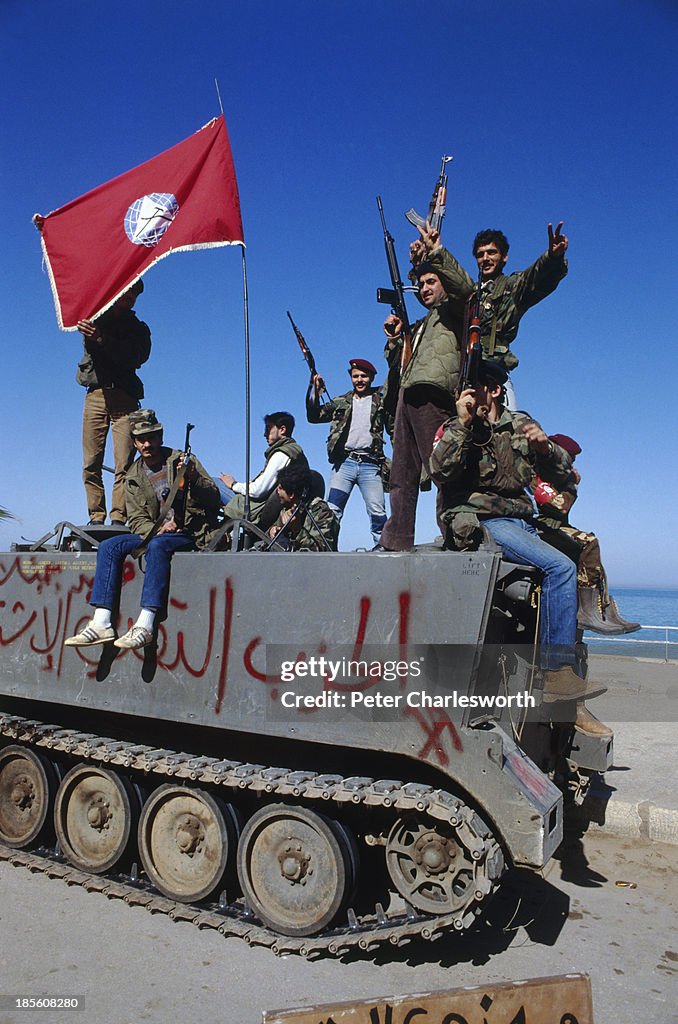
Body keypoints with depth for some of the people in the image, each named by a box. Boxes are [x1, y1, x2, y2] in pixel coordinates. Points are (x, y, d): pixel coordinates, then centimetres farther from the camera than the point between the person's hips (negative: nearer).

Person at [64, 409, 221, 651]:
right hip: (153, 533, 5)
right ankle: (101, 624, -24)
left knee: (157, 545, -36)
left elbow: (214, 499, -7)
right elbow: (137, 521, 7)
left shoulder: (182, 461, 1)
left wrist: (194, 477, -26)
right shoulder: (133, 477, 12)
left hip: (190, 534, -5)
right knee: (108, 546, -17)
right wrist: (158, 529, -15)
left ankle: (145, 626, -41)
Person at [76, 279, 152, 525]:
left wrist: (101, 338, -16)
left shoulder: (138, 328, 15)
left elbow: (135, 358, -5)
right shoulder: (95, 317, 19)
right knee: (91, 465, -4)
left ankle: (118, 519, -11)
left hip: (124, 398, -1)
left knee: (124, 465, -11)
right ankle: (96, 518, 2)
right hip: (96, 393, 1)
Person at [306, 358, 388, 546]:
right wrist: (315, 393, 2)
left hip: (370, 465, -1)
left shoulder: (381, 401, 13)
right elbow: (314, 417, 14)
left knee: (378, 514, -7)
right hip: (344, 463, 2)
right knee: (331, 511, -6)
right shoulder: (341, 402, 18)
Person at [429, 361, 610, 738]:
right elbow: (441, 472, -12)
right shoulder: (455, 428, 8)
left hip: (522, 521, 6)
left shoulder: (521, 424, 17)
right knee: (560, 567, -26)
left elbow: (563, 477, 13)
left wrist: (544, 446, -6)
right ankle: (558, 674, -21)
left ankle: (568, 697, 1)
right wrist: (463, 423, -17)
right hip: (481, 522, -6)